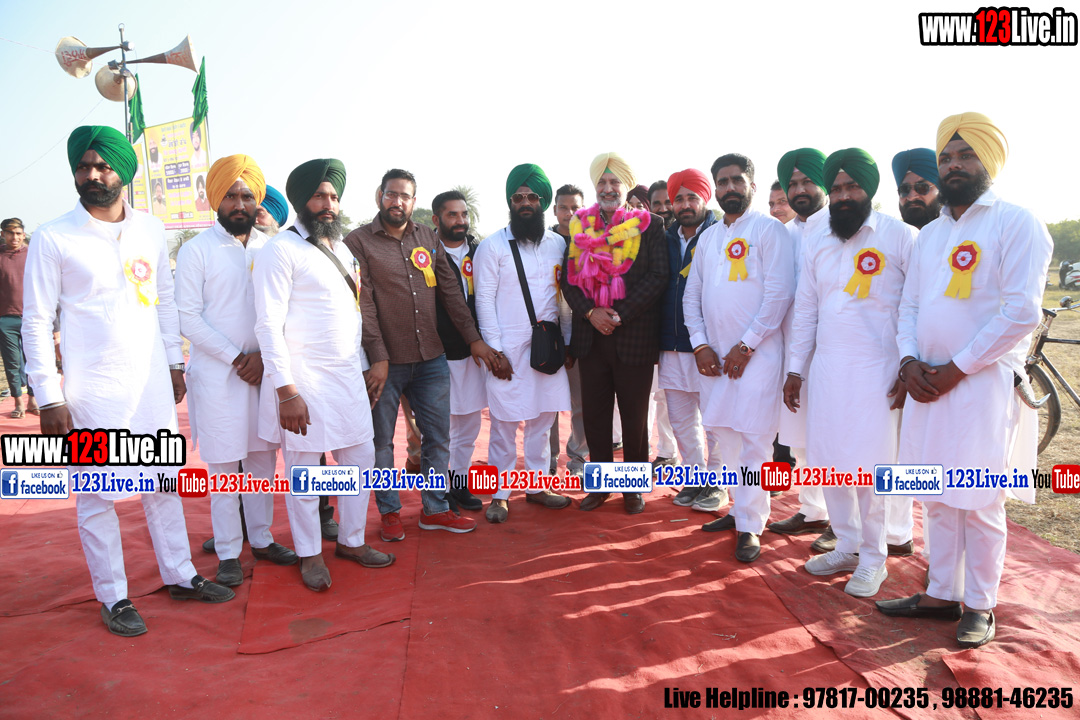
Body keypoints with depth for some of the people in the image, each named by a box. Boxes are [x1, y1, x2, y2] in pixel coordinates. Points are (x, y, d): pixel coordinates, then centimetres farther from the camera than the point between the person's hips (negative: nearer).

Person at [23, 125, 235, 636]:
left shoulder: (151, 231, 7)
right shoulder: (53, 239, -6)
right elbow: (36, 322, -5)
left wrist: (175, 363, 12)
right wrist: (50, 398, -9)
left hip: (153, 382, 4)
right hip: (93, 389, -4)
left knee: (164, 483, 13)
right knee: (97, 496, 6)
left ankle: (180, 575, 28)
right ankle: (112, 598, 21)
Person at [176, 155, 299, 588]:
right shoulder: (196, 250, -3)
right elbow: (188, 319, -8)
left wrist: (263, 356, -8)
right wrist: (235, 359, -11)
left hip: (263, 369, 4)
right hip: (217, 372, -3)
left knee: (262, 459, 11)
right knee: (223, 466, 3)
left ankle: (261, 539, 26)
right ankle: (228, 553, 15)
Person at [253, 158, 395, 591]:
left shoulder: (341, 249, 15)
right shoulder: (282, 250, -9)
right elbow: (268, 324, -15)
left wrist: (360, 367, 15)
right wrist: (286, 391, -19)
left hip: (347, 377, 7)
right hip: (303, 380, -7)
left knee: (361, 459, 12)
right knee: (304, 470, 5)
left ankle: (352, 540, 30)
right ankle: (310, 554, 22)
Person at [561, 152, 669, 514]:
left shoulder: (650, 225, 1)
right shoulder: (579, 226, 10)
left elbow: (658, 276, -8)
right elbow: (568, 278, 5)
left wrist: (620, 314, -15)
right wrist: (590, 312, -11)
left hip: (634, 337, -3)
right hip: (591, 336, 3)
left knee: (634, 416, 7)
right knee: (594, 413, 10)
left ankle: (634, 486, 21)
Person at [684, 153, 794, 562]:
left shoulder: (768, 229, -3)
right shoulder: (708, 237, 15)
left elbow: (779, 293, -11)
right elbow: (691, 295, 14)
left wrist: (746, 345, -14)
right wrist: (700, 345, 1)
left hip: (755, 354, -6)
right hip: (714, 356, 6)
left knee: (754, 443, -4)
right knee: (726, 438, 12)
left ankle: (750, 527, 4)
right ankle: (740, 509, 25)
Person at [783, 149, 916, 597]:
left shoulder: (902, 237, -4)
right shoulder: (816, 242, 11)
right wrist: (795, 370, 12)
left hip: (877, 372, -5)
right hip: (826, 369, 5)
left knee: (868, 468, -3)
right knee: (827, 462, 8)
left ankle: (873, 558, 16)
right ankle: (847, 547, 25)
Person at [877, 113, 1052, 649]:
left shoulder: (1015, 223, -5)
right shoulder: (929, 234, 16)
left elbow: (1021, 313, -13)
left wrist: (955, 370, -14)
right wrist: (909, 361, -2)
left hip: (981, 382, -6)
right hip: (927, 382, 6)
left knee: (978, 501, 1)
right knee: (937, 497, 12)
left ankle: (979, 605, 16)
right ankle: (941, 593, 24)